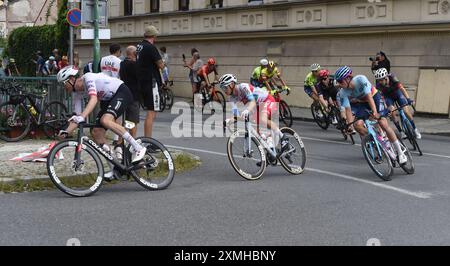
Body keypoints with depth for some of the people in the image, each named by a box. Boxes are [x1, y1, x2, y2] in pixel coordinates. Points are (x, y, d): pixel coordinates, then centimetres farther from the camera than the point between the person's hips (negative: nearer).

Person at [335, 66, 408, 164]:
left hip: (374, 97, -4)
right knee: (358, 124, -21)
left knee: (383, 123, -18)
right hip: (362, 103, 4)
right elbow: (348, 109, -22)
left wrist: (374, 112, -51)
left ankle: (400, 153, -10)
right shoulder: (343, 93, -20)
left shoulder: (360, 79, -31)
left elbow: (369, 96, -39)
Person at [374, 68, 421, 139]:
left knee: (406, 111, -11)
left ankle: (415, 129, 8)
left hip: (397, 93, -1)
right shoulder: (379, 84, -30)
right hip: (388, 96, 1)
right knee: (392, 111, -19)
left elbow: (402, 88, -41)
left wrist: (408, 99, -52)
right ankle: (401, 132, -5)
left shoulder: (392, 78, -35)